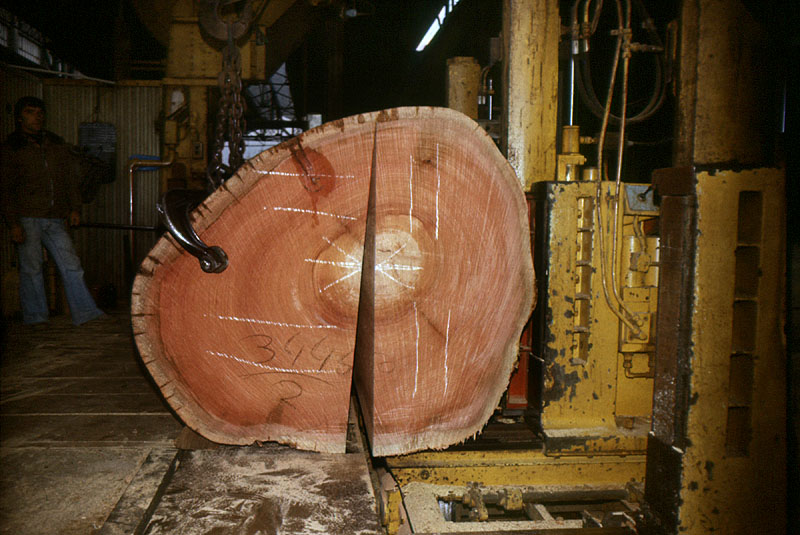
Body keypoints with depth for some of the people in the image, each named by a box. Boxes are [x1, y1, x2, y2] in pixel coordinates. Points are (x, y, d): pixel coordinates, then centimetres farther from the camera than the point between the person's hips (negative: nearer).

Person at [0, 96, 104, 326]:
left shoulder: (57, 144, 14)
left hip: (55, 218, 3)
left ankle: (84, 312, 2)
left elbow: (70, 176, 18)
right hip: (27, 218, -3)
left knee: (71, 264, -1)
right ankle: (36, 317, 13)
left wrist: (74, 208, 9)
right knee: (31, 268, 2)